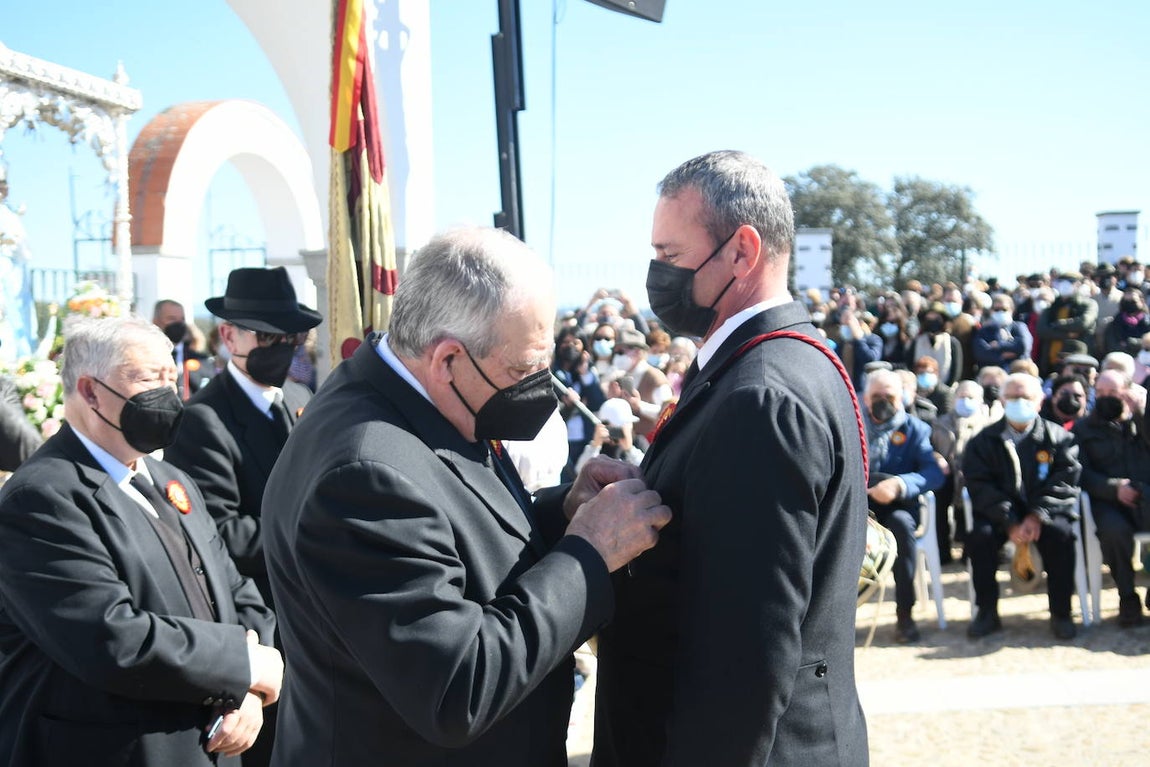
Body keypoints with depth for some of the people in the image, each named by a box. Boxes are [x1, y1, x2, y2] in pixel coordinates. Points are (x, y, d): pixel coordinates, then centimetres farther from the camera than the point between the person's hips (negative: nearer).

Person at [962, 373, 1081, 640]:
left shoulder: (1058, 437, 6)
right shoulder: (983, 441, 7)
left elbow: (1064, 482, -4)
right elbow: (979, 486, -3)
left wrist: (1037, 517, -19)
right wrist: (1010, 523, -18)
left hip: (1046, 513, -1)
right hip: (1000, 514, 1)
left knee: (1060, 534, -31)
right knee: (979, 535, -28)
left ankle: (1060, 613, -16)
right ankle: (987, 612, -15)